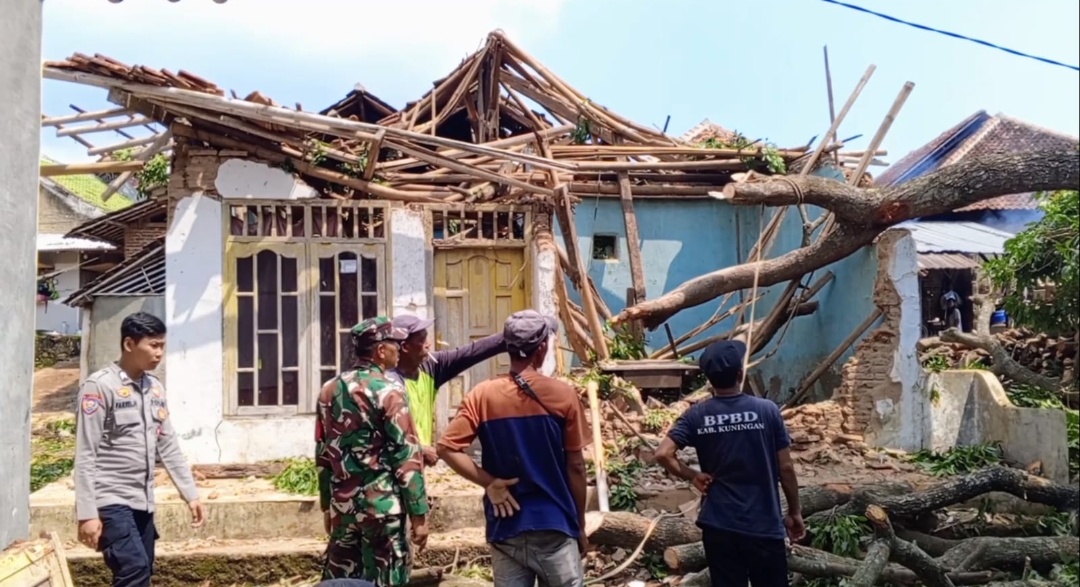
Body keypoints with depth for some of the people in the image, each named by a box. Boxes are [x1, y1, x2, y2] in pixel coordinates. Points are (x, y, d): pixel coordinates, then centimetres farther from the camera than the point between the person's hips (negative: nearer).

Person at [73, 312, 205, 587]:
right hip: (111, 500, -7)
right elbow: (85, 456, -13)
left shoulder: (155, 388, 10)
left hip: (143, 501, 7)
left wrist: (191, 494, 12)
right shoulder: (99, 386, -11)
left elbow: (168, 446, 15)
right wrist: (87, 513, -16)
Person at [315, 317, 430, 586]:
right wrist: (419, 513, -9)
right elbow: (406, 457, -14)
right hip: (381, 505, -6)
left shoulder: (330, 389, 7)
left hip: (342, 504, 6)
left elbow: (323, 454, 12)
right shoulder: (388, 391, -12)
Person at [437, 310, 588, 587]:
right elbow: (575, 467, -4)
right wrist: (580, 525, 6)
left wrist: (490, 483, -5)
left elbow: (447, 448, -9)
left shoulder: (482, 396, -4)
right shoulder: (563, 395, -9)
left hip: (505, 527, 2)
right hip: (554, 526, -2)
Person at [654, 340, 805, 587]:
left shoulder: (696, 415, -4)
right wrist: (795, 512, 9)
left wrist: (693, 476, 1)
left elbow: (663, 454, -13)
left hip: (719, 525, 1)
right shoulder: (767, 410, -7)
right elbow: (785, 468, -3)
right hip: (764, 525, -1)